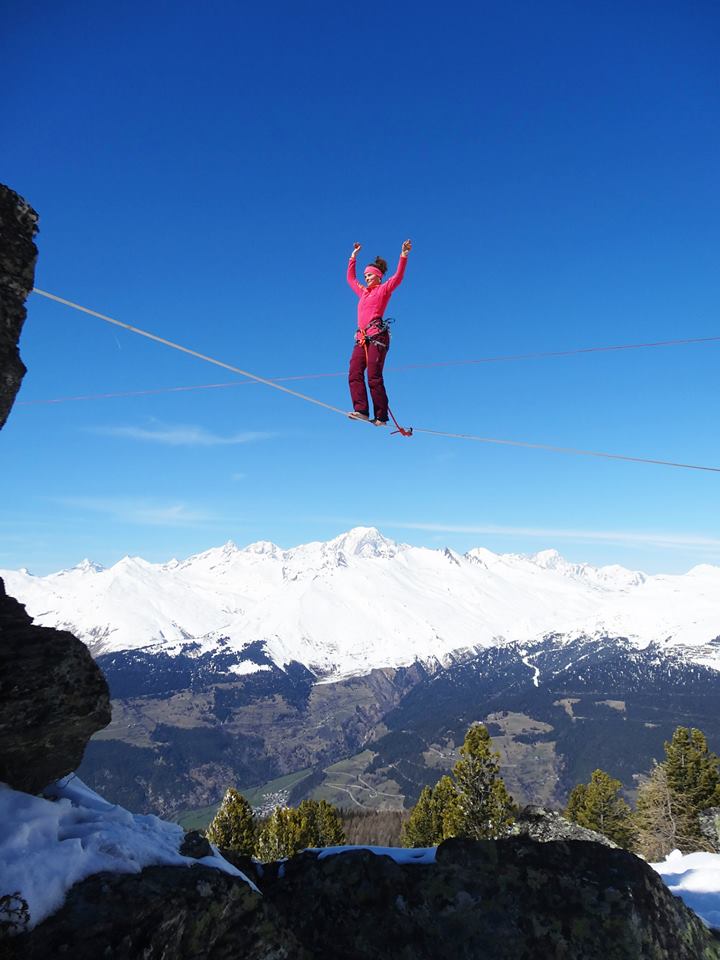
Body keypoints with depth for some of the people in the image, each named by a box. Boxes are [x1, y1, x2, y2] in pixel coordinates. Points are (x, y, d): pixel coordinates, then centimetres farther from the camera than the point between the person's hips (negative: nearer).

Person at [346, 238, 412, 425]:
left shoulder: (383, 289, 9)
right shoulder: (363, 291, 27)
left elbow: (398, 277, -6)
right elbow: (350, 278, 41)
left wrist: (404, 256, -15)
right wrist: (353, 256, 42)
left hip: (377, 336, -7)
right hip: (361, 338, 7)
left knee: (374, 377, -14)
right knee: (355, 373, -11)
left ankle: (381, 417, -12)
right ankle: (361, 410, -19)